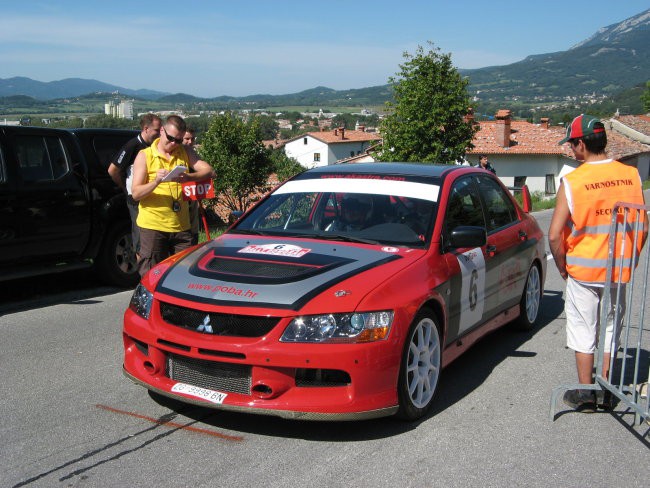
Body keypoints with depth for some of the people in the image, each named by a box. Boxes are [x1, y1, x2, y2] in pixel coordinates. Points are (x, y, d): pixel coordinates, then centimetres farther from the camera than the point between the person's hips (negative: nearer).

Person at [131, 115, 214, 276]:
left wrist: (188, 177, -22)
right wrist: (156, 181, -23)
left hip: (181, 225, 3)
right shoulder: (145, 156, 2)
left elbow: (208, 170, -3)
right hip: (153, 225, -3)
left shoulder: (185, 152, 11)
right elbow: (136, 193, -5)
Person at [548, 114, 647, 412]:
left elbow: (554, 235, -15)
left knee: (583, 331, 10)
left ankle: (585, 394, 16)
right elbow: (642, 229, 3)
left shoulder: (572, 181, -14)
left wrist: (562, 266, 1)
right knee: (610, 328, 18)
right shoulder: (631, 175, -2)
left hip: (582, 270, -3)